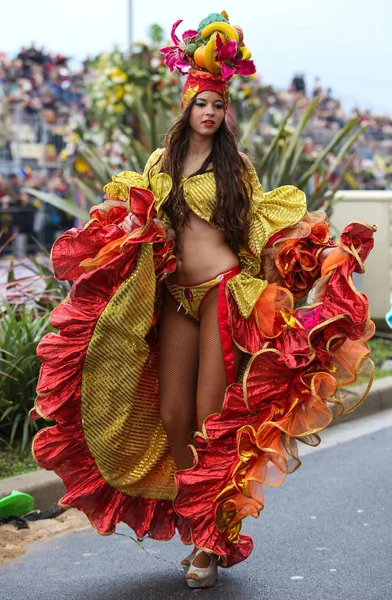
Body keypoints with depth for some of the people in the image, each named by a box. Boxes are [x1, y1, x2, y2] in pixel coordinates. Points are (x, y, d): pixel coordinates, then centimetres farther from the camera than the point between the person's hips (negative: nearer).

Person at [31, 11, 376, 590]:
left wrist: (271, 298, -4)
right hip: (174, 297, 3)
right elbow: (134, 226, 15)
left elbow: (263, 230, 5)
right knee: (171, 416, -1)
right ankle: (196, 525, 16)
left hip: (226, 292, -3)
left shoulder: (235, 163, 7)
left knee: (212, 419, -6)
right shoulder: (160, 164, 14)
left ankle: (212, 541, 4)